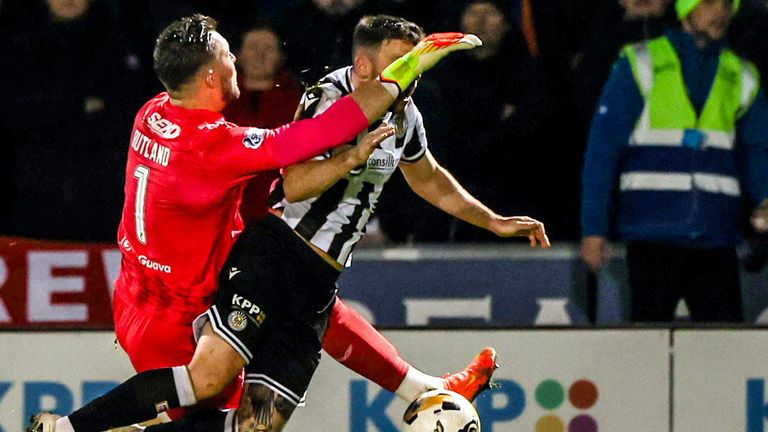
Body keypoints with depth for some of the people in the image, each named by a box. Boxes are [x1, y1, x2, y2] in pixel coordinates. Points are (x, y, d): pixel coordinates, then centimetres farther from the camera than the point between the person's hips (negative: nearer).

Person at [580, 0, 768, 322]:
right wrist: (593, 229, -6)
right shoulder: (641, 64, 2)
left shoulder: (742, 78, 14)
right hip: (653, 238, -3)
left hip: (716, 243, 3)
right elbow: (602, 151, 0)